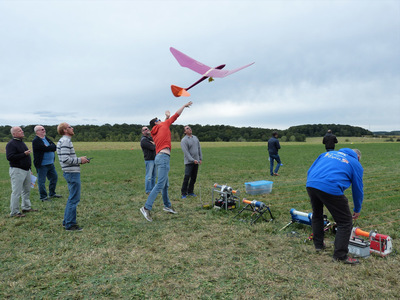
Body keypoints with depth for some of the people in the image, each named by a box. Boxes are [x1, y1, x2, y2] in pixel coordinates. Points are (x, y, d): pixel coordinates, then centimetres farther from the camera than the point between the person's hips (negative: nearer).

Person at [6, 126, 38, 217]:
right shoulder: (11, 144, -12)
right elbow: (9, 157, -23)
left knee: (27, 190, 16)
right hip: (17, 170, -9)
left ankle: (26, 207, 28)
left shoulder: (21, 142, 17)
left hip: (26, 170, 9)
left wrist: (29, 169, 24)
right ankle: (14, 212, 2)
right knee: (16, 192, -5)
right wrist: (24, 154, -22)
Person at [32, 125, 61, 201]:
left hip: (50, 163, 8)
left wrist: (49, 147, -13)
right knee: (42, 181, 2)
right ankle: (43, 196, 13)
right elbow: (46, 148, -23)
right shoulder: (36, 141, -13)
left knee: (54, 177, 15)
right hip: (42, 164, -8)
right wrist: (52, 147, -6)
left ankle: (52, 193, 29)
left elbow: (54, 146, 3)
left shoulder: (46, 138, 13)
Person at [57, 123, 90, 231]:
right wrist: (80, 160, -13)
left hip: (69, 172, 11)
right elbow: (65, 159, -23)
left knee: (72, 198, 19)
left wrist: (80, 160, 10)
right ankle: (70, 224, 4)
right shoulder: (65, 141, -15)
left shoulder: (62, 141, 16)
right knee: (74, 199, -4)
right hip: (72, 173, -11)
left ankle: (66, 221, 27)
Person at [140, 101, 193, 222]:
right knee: (160, 185, -12)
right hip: (164, 157, -9)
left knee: (165, 185, 18)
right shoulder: (163, 125, 4)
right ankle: (146, 208, -16)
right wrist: (185, 105, 23)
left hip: (159, 158, 9)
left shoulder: (155, 132, 20)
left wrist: (167, 117, 43)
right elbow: (176, 115, 12)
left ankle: (167, 206, 29)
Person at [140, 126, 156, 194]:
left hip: (154, 159, 9)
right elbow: (152, 148, -18)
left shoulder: (151, 138, 18)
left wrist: (154, 144, -7)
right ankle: (148, 191, 2)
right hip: (149, 160, -8)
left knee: (154, 175, 13)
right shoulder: (143, 140, -11)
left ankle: (152, 189, 22)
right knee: (149, 176, -5)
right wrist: (154, 145, 2)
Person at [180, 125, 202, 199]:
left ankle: (190, 191, 20)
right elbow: (186, 152, -15)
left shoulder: (195, 138, 13)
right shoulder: (184, 140, -8)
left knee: (194, 178, 9)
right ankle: (184, 193, -1)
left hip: (196, 161, 6)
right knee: (187, 178, -9)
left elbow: (199, 148, 16)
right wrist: (192, 160, -21)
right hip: (189, 162, -6)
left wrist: (200, 158, 10)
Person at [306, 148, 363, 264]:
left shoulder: (329, 153, 29)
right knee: (345, 222, 11)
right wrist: (357, 210, 36)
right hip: (331, 189, -5)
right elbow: (358, 189, 22)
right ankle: (340, 255, 14)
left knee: (317, 215, 29)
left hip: (310, 185, 6)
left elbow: (310, 171, 24)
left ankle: (318, 244, 40)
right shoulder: (356, 164, 19)